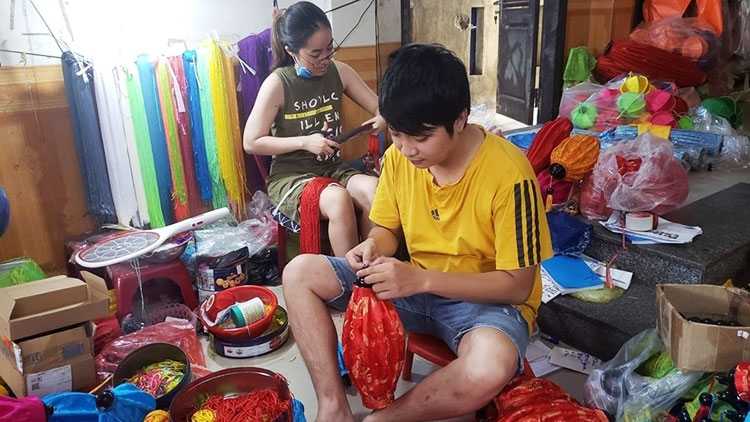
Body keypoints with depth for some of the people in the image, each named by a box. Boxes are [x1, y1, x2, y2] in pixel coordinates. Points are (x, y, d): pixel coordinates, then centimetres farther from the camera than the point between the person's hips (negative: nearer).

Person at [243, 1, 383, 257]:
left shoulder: (340, 72, 0)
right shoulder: (277, 84, -13)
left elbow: (381, 108, 7)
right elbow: (251, 143, -10)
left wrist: (383, 119, -19)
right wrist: (304, 142, -19)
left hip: (333, 168, 4)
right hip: (289, 176, -4)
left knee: (374, 189, -28)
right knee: (338, 200, -35)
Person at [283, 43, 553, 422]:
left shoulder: (507, 173, -23)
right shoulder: (399, 156, -7)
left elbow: (518, 286, -20)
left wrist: (422, 279, -31)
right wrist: (374, 247, -18)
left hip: (488, 300, -4)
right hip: (415, 286, 5)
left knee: (490, 368, -39)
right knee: (299, 273, -7)